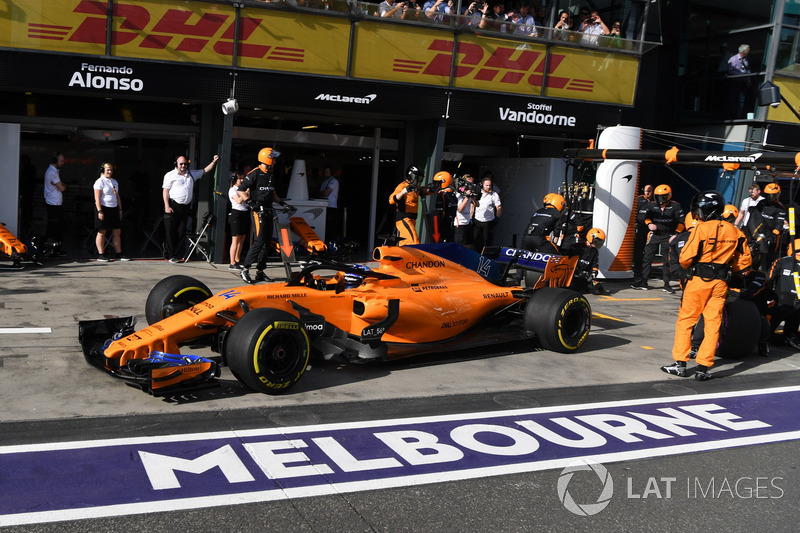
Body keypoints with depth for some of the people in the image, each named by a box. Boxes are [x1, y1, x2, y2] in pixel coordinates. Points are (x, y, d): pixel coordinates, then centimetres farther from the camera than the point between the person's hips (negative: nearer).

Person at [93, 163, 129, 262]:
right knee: (102, 232, -3)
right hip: (104, 209, -7)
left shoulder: (114, 182, 17)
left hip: (114, 209, 7)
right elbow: (97, 198, -13)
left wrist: (120, 209, 16)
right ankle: (101, 254, 1)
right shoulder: (99, 182, -6)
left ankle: (118, 254, 10)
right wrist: (100, 211, -20)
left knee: (117, 232, 5)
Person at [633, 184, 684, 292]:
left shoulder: (675, 206, -4)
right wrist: (649, 224, -12)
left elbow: (680, 222, -2)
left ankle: (666, 284, 14)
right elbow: (647, 217, 10)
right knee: (647, 258, -1)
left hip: (668, 237, -2)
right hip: (654, 235, 3)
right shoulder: (652, 205, 3)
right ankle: (643, 282, 5)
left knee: (667, 260, 5)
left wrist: (676, 234, -11)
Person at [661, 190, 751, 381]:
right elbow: (745, 260, 11)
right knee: (713, 324, 7)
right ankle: (703, 368, 7)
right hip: (720, 283, 5)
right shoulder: (734, 232, 6)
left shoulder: (701, 228, -11)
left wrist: (687, 267, 8)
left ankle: (680, 363, 8)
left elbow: (685, 258, -14)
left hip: (699, 280, -4)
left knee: (685, 321, 7)